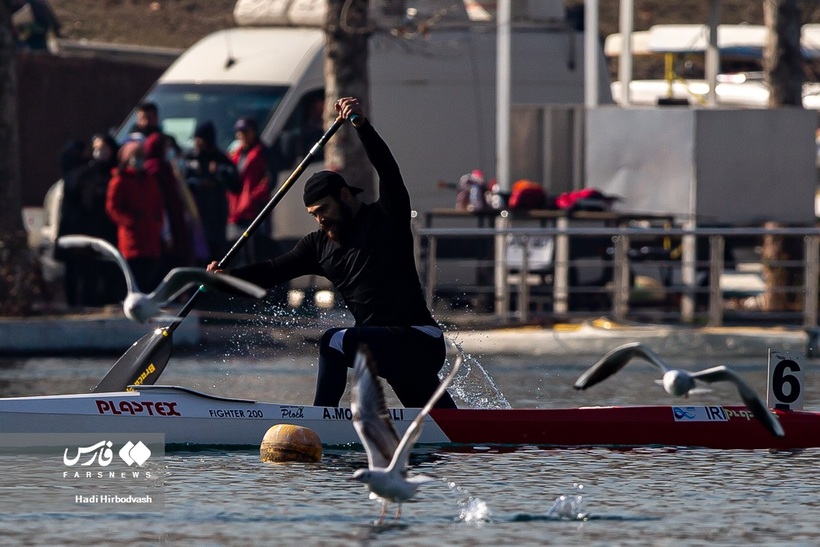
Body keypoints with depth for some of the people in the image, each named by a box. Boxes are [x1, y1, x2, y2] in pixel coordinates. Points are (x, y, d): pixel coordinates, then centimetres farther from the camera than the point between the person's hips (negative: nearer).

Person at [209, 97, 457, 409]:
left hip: (418, 340, -8)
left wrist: (362, 126, -34)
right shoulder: (320, 245, 14)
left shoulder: (387, 218, -4)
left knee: (335, 342, -25)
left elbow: (387, 170, -19)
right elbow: (275, 270, 6)